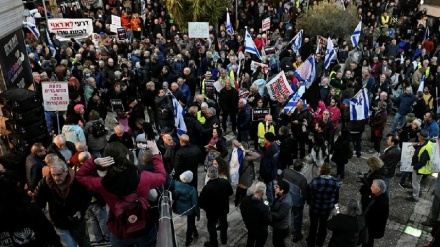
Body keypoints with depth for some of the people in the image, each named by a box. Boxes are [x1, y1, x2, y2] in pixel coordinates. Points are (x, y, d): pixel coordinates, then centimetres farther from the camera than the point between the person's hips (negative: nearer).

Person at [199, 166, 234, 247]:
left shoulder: (207, 188, -34)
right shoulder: (225, 182, -21)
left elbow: (201, 202, -24)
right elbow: (231, 192, -3)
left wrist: (205, 208, -4)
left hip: (212, 210, -4)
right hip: (224, 208, 4)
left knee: (212, 226, 19)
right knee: (223, 223, 27)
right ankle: (224, 239, 48)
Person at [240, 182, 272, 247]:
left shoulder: (245, 199, -21)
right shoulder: (264, 208, -42)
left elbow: (242, 210, -1)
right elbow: (268, 221, -25)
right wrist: (268, 211, -11)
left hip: (249, 227, 5)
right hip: (261, 232, -5)